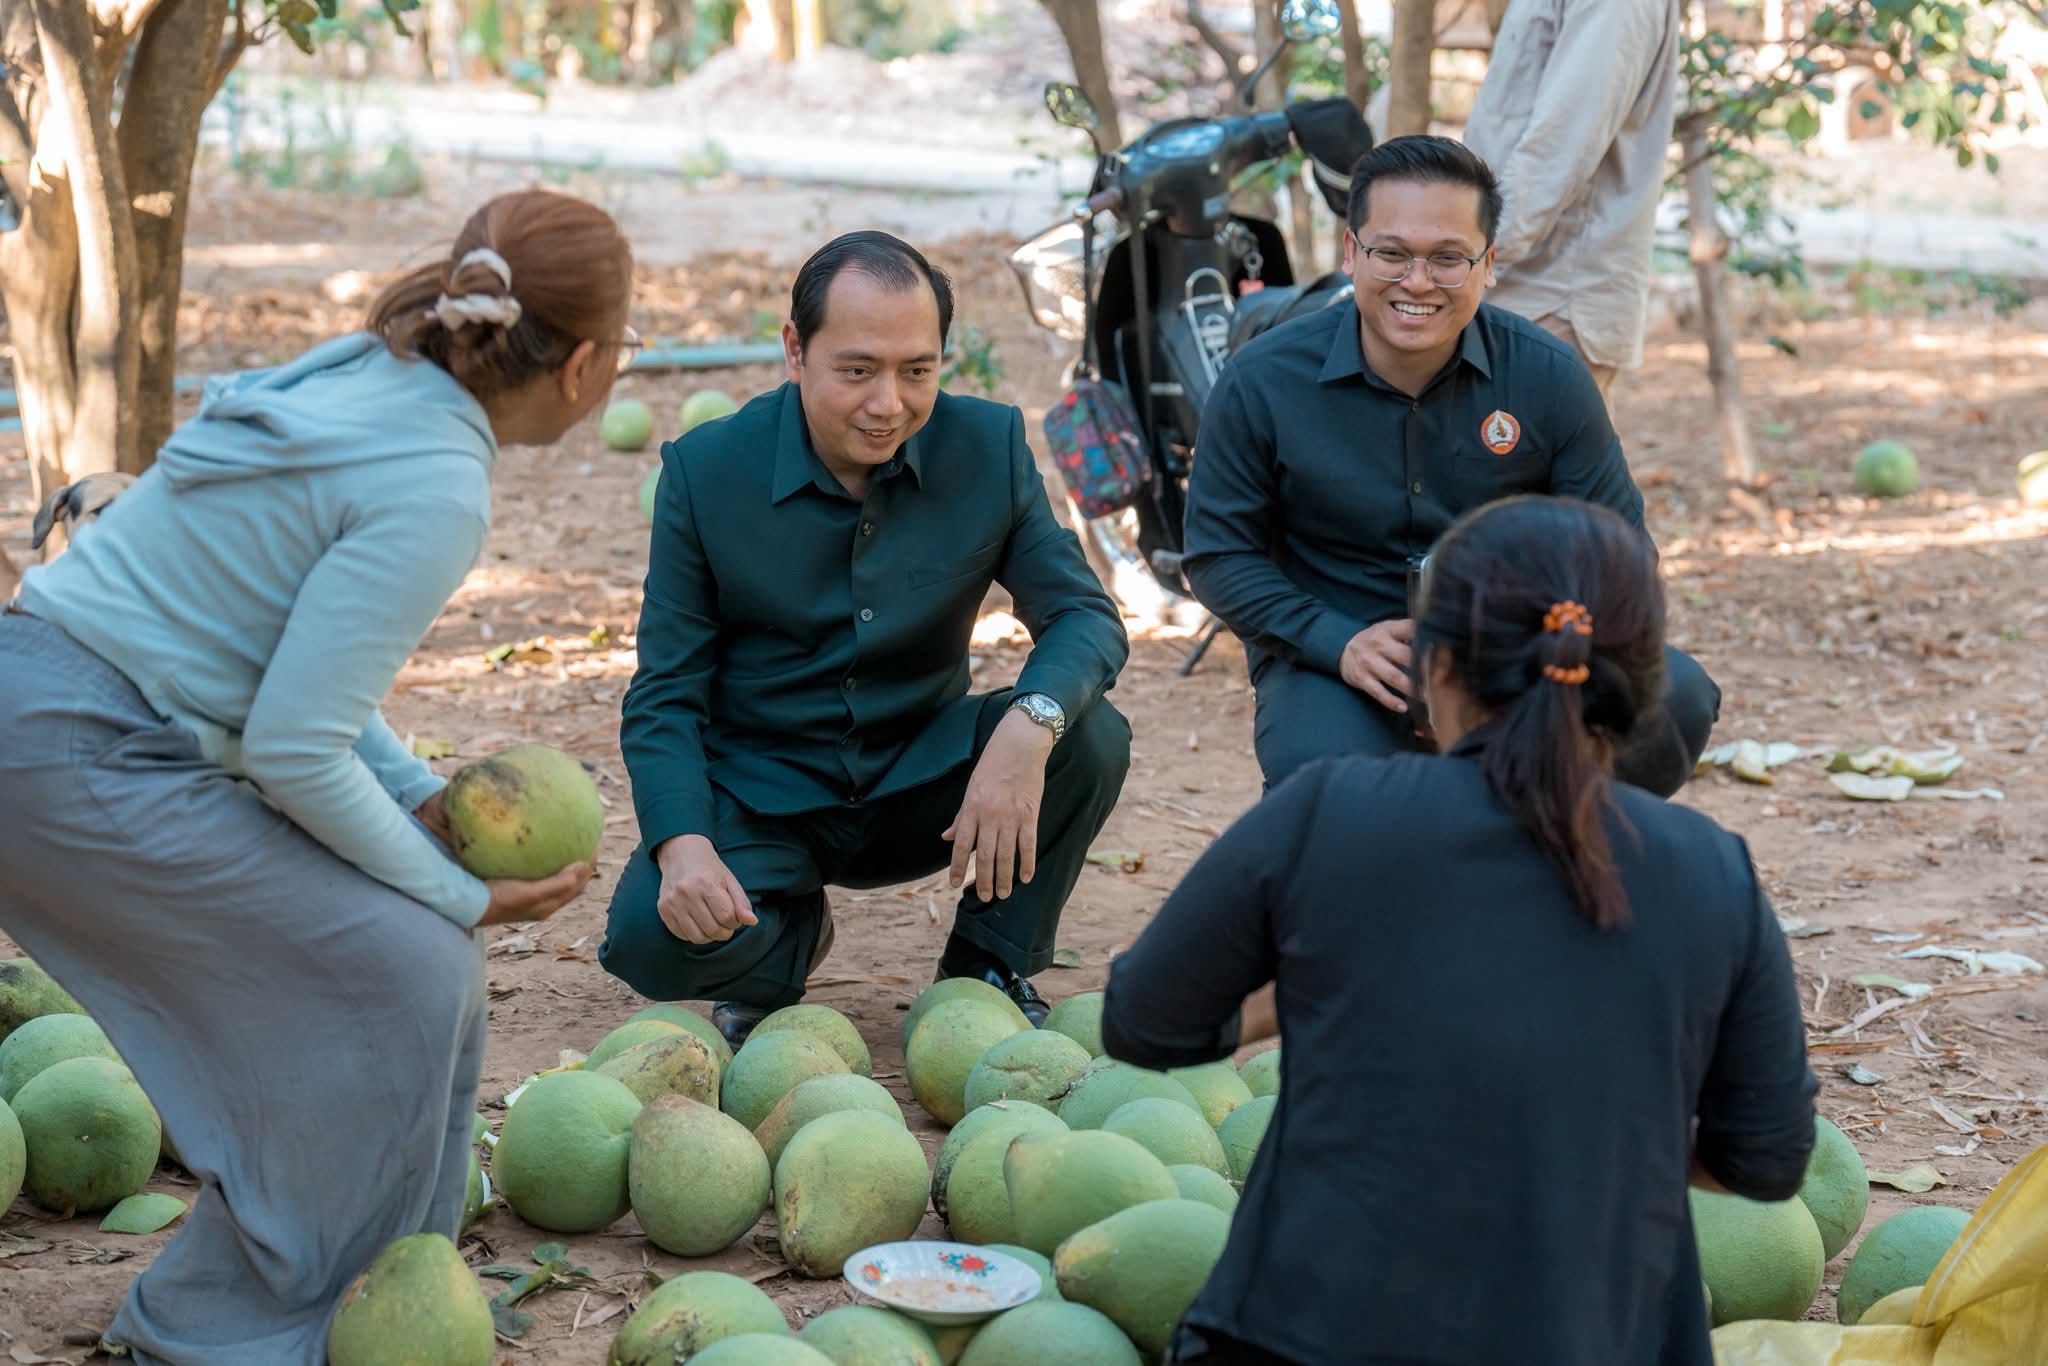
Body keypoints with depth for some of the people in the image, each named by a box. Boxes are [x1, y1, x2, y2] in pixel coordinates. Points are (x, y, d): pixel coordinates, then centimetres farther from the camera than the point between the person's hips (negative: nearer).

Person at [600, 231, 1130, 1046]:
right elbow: (665, 697, -9)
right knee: (652, 936, -30)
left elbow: (1084, 615, -9)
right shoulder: (706, 471, -11)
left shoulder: (988, 448, -7)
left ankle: (989, 969, 1)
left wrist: (1031, 724, -34)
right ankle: (790, 934, 8)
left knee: (1089, 737, -24)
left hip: (920, 785, 2)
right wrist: (683, 846, -29)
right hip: (760, 794, -1)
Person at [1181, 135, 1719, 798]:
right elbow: (1221, 554, -3)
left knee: (1676, 698, -23)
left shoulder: (1548, 378, -6)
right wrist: (1341, 645, -20)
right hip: (1332, 657, -2)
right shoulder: (1261, 383, -9)